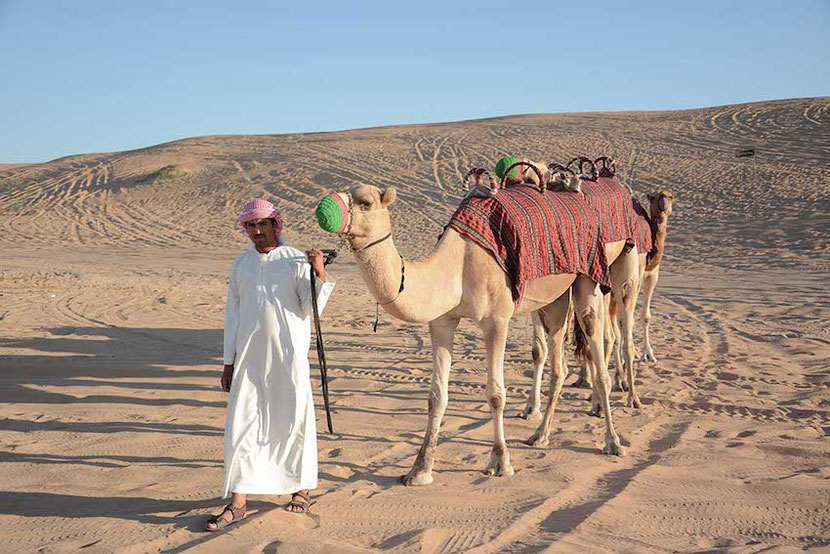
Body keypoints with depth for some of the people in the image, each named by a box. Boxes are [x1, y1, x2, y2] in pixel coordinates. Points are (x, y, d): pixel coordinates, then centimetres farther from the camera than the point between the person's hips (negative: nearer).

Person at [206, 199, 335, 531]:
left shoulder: (297, 261, -2)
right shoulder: (241, 265, 9)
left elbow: (310, 309, -5)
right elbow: (233, 316, 12)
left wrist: (320, 275, -21)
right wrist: (228, 363, 11)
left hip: (289, 356, -3)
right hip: (250, 358, 3)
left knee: (294, 420, 5)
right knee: (241, 426, 0)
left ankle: (302, 489, 24)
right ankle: (237, 503, 5)